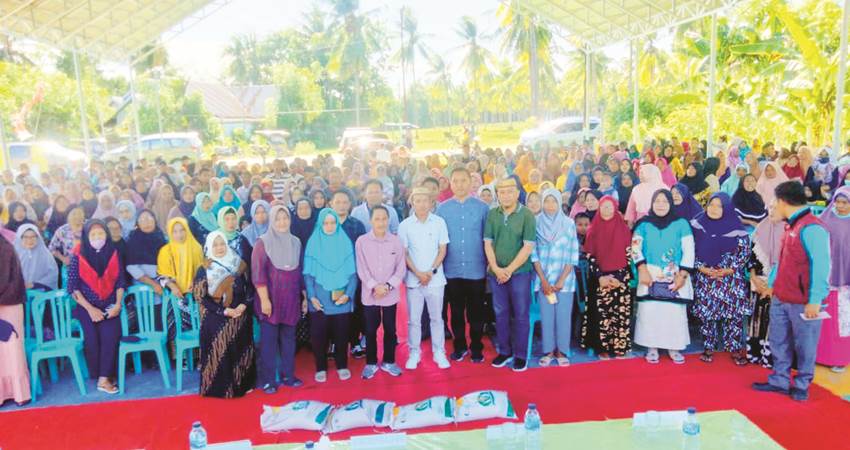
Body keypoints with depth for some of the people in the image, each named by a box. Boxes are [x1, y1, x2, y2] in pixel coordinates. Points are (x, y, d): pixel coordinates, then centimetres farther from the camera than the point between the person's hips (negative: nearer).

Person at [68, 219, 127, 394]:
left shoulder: (114, 254, 3)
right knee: (92, 337, -22)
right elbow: (73, 286, -5)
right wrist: (90, 309, -12)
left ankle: (104, 378, -16)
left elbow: (120, 282, 5)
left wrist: (118, 304, -8)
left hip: (109, 305, 1)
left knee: (110, 334, -24)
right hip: (86, 306, -1)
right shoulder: (78, 256, -4)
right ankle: (100, 375, 0)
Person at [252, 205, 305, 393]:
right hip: (271, 299, -4)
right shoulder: (263, 242, -5)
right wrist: (264, 299, -16)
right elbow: (258, 272, -10)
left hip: (291, 299, 4)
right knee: (269, 340, 1)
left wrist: (304, 296, 11)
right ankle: (267, 380, 9)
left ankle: (288, 375, 21)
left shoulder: (295, 242, 9)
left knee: (288, 338, 10)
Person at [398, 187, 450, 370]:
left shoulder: (439, 222, -1)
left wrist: (432, 271, -9)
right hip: (413, 278, 0)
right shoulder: (405, 225, -2)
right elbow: (403, 253, -1)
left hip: (435, 278, 0)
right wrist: (418, 273, -11)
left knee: (436, 317, 9)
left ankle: (439, 352, 19)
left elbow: (442, 250, 1)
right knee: (413, 319, 6)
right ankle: (414, 353, 19)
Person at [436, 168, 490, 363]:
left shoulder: (482, 207, -2)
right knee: (456, 311, 13)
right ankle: (459, 346, 28)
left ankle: (477, 348, 24)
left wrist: (489, 262, -3)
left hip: (476, 269, -1)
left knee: (476, 311, 9)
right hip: (452, 270, 1)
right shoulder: (442, 208, 1)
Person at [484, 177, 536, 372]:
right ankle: (504, 351, 23)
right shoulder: (491, 214, 4)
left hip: (520, 272, -3)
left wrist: (509, 269, -12)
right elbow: (488, 243, 3)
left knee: (520, 315, 4)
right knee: (500, 313, 10)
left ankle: (520, 355, 15)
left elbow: (528, 247, -10)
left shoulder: (527, 215, -6)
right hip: (496, 273, 3)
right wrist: (496, 268, -9)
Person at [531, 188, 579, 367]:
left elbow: (573, 255, -1)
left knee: (563, 316, 0)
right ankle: (548, 351, 14)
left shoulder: (569, 223, 1)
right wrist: (543, 280, -7)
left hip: (564, 278, 0)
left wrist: (561, 280, -8)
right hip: (543, 278, 0)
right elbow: (534, 253, -1)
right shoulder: (536, 223, 1)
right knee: (546, 316, 3)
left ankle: (561, 351, 12)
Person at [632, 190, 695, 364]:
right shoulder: (644, 224, 6)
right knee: (649, 311, -2)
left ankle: (674, 348, 14)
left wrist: (682, 275, -7)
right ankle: (652, 347, 10)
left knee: (675, 312, -2)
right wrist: (642, 270, -12)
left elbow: (689, 251, 1)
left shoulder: (681, 224, 4)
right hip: (650, 275, 0)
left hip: (675, 276, 0)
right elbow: (635, 248, 1)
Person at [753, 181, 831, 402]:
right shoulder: (791, 226, 11)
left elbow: (821, 266, -19)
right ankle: (779, 381, 27)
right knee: (779, 342, 15)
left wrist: (815, 301, -19)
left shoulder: (812, 228, -17)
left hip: (803, 303, -9)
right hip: (780, 298, 9)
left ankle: (801, 386, 21)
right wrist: (772, 284, 23)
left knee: (804, 346, 7)